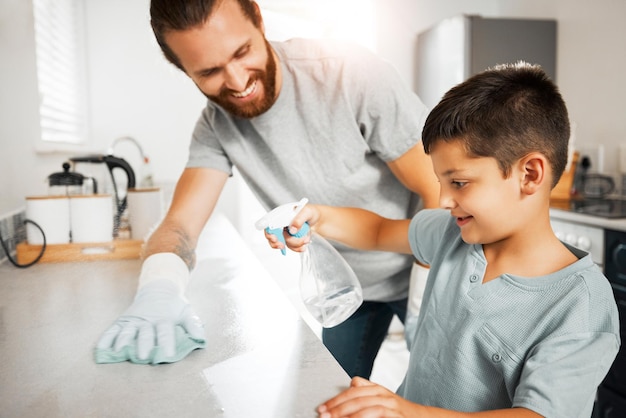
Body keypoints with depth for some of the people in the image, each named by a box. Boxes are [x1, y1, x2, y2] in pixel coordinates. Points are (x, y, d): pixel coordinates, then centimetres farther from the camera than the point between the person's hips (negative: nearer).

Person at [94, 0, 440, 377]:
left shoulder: (355, 76, -28)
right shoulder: (216, 125, -13)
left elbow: (440, 194, -22)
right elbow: (180, 225, -18)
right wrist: (159, 287, -41)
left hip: (418, 272, -3)